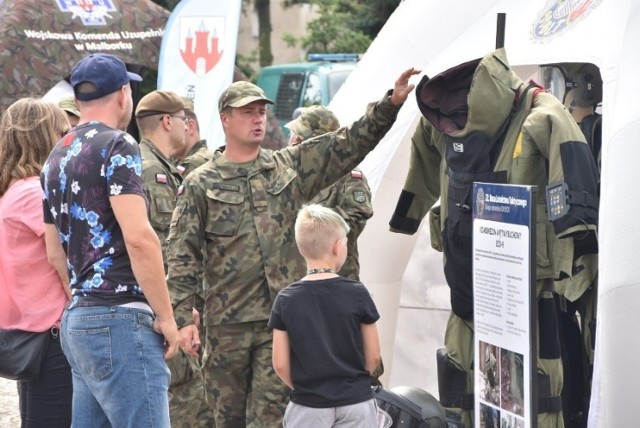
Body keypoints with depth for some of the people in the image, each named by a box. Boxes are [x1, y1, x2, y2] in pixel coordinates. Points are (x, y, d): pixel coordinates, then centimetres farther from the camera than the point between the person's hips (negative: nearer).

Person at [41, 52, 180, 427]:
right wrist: (166, 317, -12)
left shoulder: (57, 157, 18)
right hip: (119, 319, -9)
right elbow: (138, 236, -18)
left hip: (77, 321, 9)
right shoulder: (117, 146, -8)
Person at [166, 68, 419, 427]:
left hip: (283, 319, 1)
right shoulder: (201, 185, 2)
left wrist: (392, 102, -7)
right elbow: (183, 257, -1)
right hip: (227, 323, -1)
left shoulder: (291, 167, 9)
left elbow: (351, 143, 5)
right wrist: (184, 317, -9)